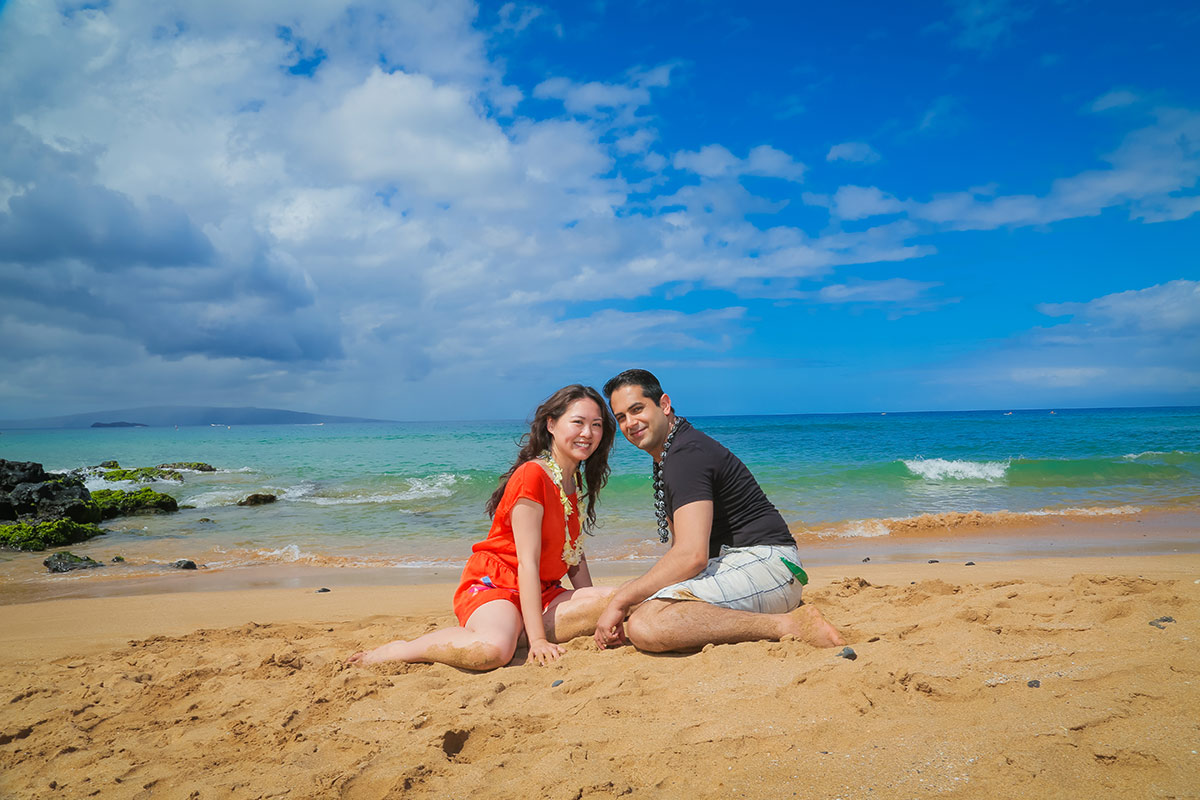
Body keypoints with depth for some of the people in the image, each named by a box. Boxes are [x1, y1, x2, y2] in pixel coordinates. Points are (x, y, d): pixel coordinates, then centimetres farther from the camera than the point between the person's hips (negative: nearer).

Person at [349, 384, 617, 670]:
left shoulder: (574, 482, 11)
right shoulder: (532, 475, -17)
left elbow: (575, 553, 13)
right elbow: (527, 562, -21)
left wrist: (591, 608, 0)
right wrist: (538, 640, -24)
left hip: (542, 593, 8)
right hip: (493, 585, -8)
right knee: (493, 650, -39)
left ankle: (516, 632, -10)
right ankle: (394, 651, -11)